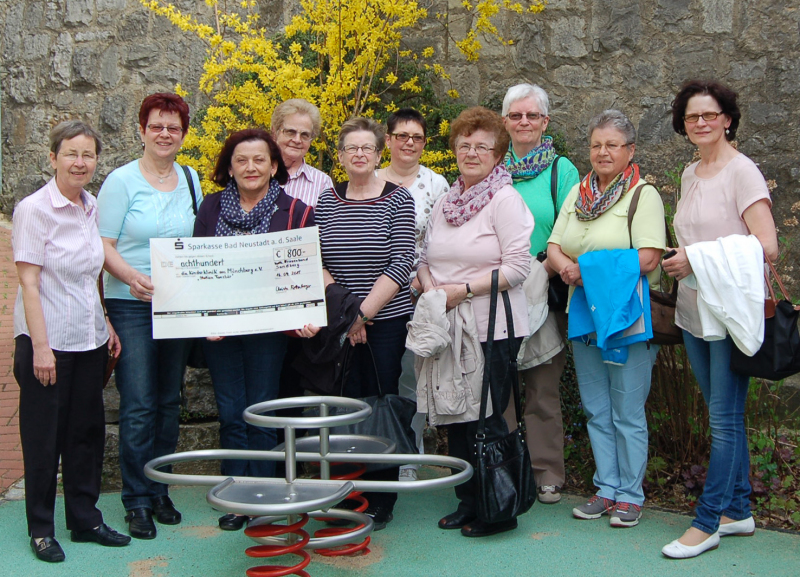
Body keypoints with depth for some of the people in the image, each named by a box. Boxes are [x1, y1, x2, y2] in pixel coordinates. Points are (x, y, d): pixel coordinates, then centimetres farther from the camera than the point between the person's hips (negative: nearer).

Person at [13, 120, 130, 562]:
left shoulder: (92, 207, 7)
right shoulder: (34, 209, -11)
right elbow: (28, 282, -13)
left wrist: (107, 325, 12)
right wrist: (40, 346, -16)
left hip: (89, 340, 6)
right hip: (48, 341, -6)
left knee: (88, 430, 12)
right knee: (43, 437, 6)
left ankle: (85, 519, 26)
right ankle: (41, 529, 20)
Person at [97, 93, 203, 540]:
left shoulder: (191, 180, 10)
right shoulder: (122, 181, -3)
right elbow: (104, 246, -7)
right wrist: (132, 276, -25)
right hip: (132, 304, -4)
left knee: (169, 401, 11)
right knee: (139, 404, -5)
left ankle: (161, 491, 23)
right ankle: (138, 500, 8)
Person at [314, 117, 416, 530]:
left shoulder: (397, 199, 0)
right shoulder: (326, 202, 9)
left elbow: (401, 263, -7)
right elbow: (316, 262, 5)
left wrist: (364, 311, -12)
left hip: (386, 319, -2)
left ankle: (381, 502, 12)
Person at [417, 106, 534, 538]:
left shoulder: (505, 199, -7)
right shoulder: (445, 200, 13)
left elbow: (517, 267, -14)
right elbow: (425, 255, 16)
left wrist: (464, 289, -18)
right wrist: (430, 287, -5)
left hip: (491, 328, -7)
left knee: (486, 421, -2)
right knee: (456, 418, 11)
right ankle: (467, 503, 25)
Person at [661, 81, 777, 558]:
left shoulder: (743, 172, -10)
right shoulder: (690, 175, 13)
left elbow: (767, 248, -18)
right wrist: (681, 262, 3)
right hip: (694, 310, 8)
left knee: (725, 418, -1)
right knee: (725, 416, 14)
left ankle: (708, 522, 7)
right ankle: (738, 510, 25)